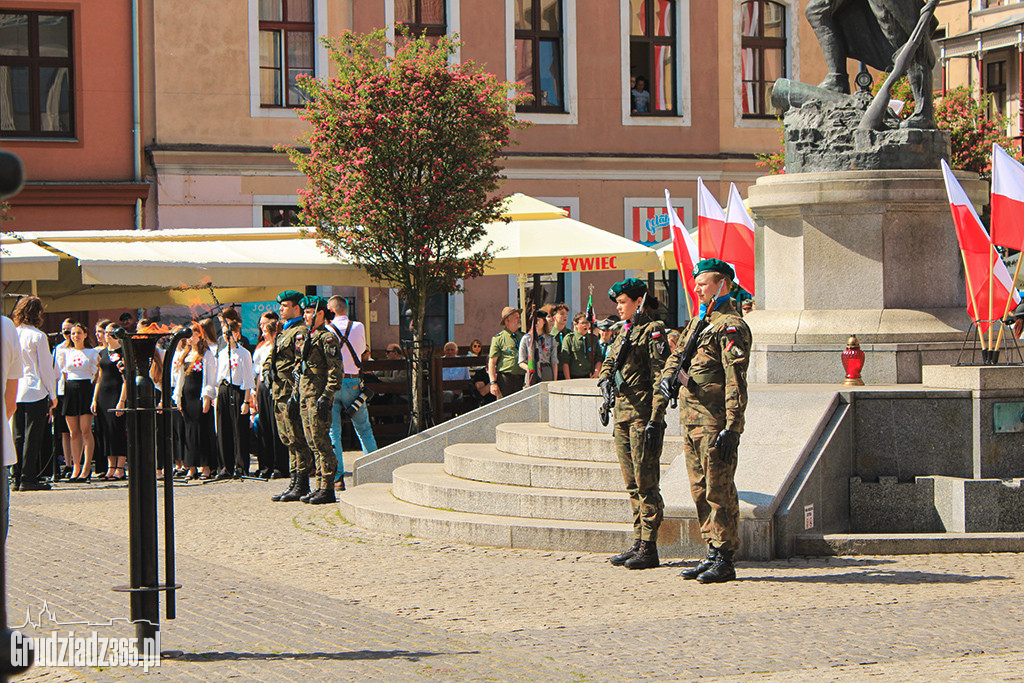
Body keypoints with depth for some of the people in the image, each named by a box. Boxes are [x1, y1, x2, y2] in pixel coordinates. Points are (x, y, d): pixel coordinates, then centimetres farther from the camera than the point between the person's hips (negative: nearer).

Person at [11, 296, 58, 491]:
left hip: (16, 393, 6)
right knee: (32, 436, -3)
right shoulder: (37, 336, -10)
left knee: (19, 437, 10)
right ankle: (28, 479, -5)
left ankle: (18, 477, 12)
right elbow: (46, 369, -8)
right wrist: (53, 395, 0)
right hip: (36, 392, -6)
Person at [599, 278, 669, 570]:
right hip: (622, 413, 9)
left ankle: (649, 549, -5)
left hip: (643, 413, -9)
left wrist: (656, 419, -19)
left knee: (646, 483, -7)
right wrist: (605, 379, 3)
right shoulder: (625, 332, 17)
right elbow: (608, 363, 27)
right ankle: (638, 543, 17)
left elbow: (659, 376, -14)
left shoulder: (653, 330, -9)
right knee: (632, 484, 11)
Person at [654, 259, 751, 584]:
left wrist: (732, 428, -23)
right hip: (691, 420, 9)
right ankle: (712, 554, 18)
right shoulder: (697, 323, 18)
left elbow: (736, 380, -17)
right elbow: (674, 363, 23)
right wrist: (657, 413, 13)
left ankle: (725, 560, -2)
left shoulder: (731, 326, -10)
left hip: (714, 422, -9)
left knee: (719, 490, -6)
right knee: (700, 490, 11)